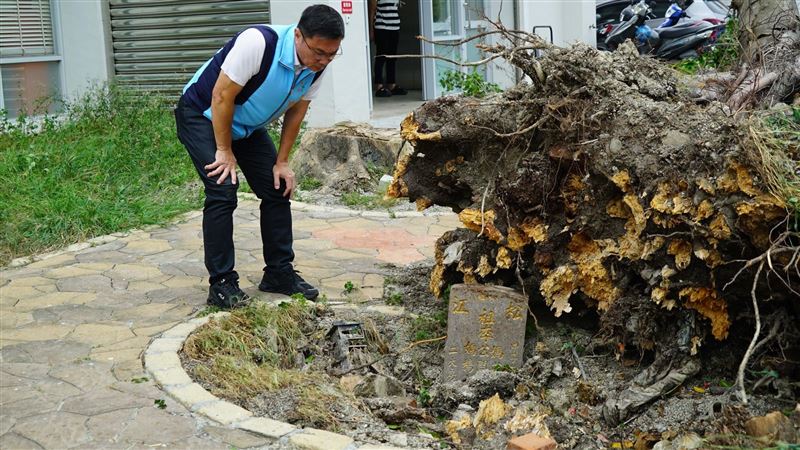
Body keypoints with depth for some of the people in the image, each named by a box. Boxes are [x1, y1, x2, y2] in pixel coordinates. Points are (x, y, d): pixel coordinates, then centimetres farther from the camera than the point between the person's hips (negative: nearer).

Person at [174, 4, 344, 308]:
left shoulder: (316, 67, -15)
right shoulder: (258, 42, -36)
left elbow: (296, 112, 0)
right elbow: (222, 96, -29)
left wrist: (282, 162, -1)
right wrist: (225, 152, -21)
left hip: (247, 126, 7)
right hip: (203, 115, -7)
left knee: (278, 189, 2)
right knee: (223, 191, -18)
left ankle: (279, 273, 13)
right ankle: (221, 283, -10)